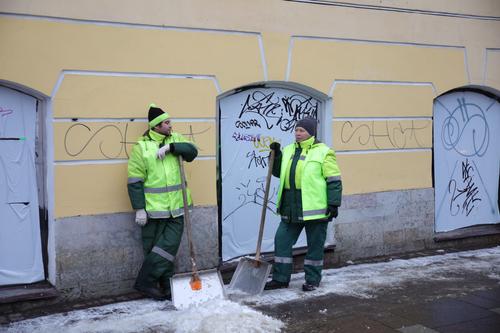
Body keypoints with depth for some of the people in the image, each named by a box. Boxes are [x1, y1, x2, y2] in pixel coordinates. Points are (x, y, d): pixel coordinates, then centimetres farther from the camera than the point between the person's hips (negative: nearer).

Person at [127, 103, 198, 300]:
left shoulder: (175, 139, 10)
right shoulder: (141, 146, -6)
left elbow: (192, 151, -7)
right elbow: (135, 181, -8)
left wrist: (170, 147, -20)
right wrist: (139, 209, -13)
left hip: (176, 208, 4)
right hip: (153, 209, -4)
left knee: (169, 247, 5)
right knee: (155, 249, 2)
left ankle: (167, 287, 16)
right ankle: (145, 282, 14)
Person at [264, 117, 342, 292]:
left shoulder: (323, 152, -7)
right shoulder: (288, 150, 12)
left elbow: (334, 180, -9)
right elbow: (278, 172, 20)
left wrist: (334, 203, -13)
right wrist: (276, 154, 5)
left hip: (314, 208, -6)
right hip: (291, 209, 6)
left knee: (315, 245, 7)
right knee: (282, 241, 8)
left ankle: (312, 280, 21)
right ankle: (281, 278, 19)